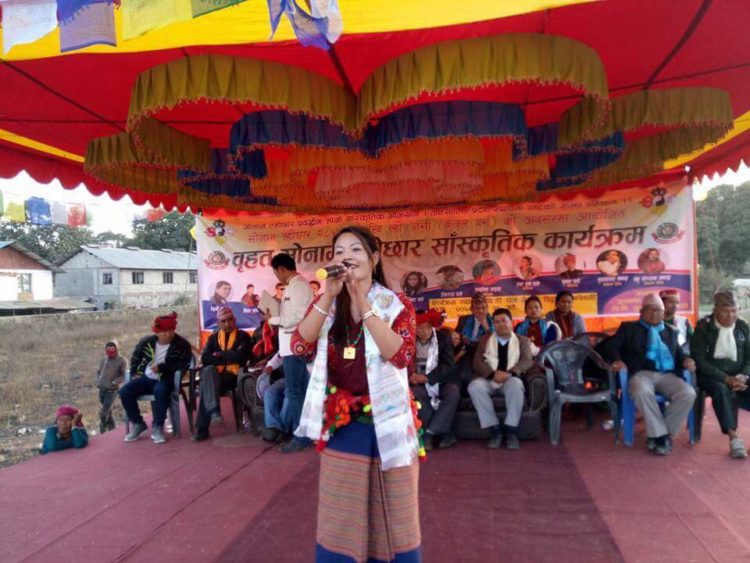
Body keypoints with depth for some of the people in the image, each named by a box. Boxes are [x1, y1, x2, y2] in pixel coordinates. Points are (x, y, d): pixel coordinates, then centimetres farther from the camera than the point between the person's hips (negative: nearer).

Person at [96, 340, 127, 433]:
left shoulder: (122, 360, -5)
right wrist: (98, 380, 6)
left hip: (112, 390, -6)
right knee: (107, 412, 13)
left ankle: (102, 432, 4)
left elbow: (124, 375, -9)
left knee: (103, 413, -8)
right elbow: (98, 371, 23)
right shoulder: (104, 359, 11)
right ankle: (112, 430, 24)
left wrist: (114, 382, -16)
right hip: (102, 389, 6)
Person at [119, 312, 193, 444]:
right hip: (146, 378, 5)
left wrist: (161, 367, -19)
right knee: (124, 391, -18)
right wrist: (134, 373, 8)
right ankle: (138, 424, 1)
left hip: (165, 380, -5)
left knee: (160, 391, -38)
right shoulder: (146, 341, 7)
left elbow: (184, 365, -15)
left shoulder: (182, 344, -6)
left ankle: (157, 426, -19)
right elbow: (135, 357, 23)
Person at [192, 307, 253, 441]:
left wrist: (220, 355, -1)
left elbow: (239, 356, -14)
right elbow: (205, 359, 1)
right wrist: (228, 358, -8)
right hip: (214, 374, 3)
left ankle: (202, 429, -27)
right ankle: (214, 411, -44)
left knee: (207, 385, -30)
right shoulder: (213, 338, 18)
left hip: (233, 375, -3)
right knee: (209, 371, -34)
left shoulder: (243, 336, 6)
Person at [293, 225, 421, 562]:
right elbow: (301, 346, -12)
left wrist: (363, 303, -25)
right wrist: (329, 296, -22)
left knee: (393, 512, 10)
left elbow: (401, 355, -21)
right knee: (340, 515, 12)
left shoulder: (397, 305, -4)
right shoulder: (326, 304, 4)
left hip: (387, 421, -2)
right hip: (341, 425, 2)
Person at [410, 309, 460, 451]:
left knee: (453, 393, -33)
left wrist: (427, 377, -23)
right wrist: (411, 376, -19)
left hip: (443, 380, -1)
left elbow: (448, 366, -11)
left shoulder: (444, 338, -3)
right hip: (422, 382, 1)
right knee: (414, 393, -32)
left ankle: (429, 433, -27)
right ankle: (443, 433, -24)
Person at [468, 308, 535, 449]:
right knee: (474, 386, -32)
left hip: (510, 381, -1)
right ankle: (494, 429, -25)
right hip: (488, 380, 1)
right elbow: (477, 362, 5)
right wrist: (493, 374, -16)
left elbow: (527, 361, -2)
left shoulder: (523, 340, 14)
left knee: (515, 384, -37)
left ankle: (511, 431, -27)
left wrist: (509, 373, -22)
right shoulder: (485, 339, 17)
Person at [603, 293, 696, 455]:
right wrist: (617, 360, -14)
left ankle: (663, 433, -13)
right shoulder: (628, 328, 17)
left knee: (688, 394, -27)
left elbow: (679, 354, 23)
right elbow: (611, 345, 7)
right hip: (641, 373, -3)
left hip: (667, 375, 3)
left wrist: (685, 360, -3)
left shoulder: (671, 331, 27)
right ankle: (660, 435, -22)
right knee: (642, 392, -38)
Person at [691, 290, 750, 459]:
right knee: (721, 390, -35)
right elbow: (700, 361, -11)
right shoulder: (703, 328, -5)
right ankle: (734, 438, -36)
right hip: (711, 375, -3)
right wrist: (726, 378, -21)